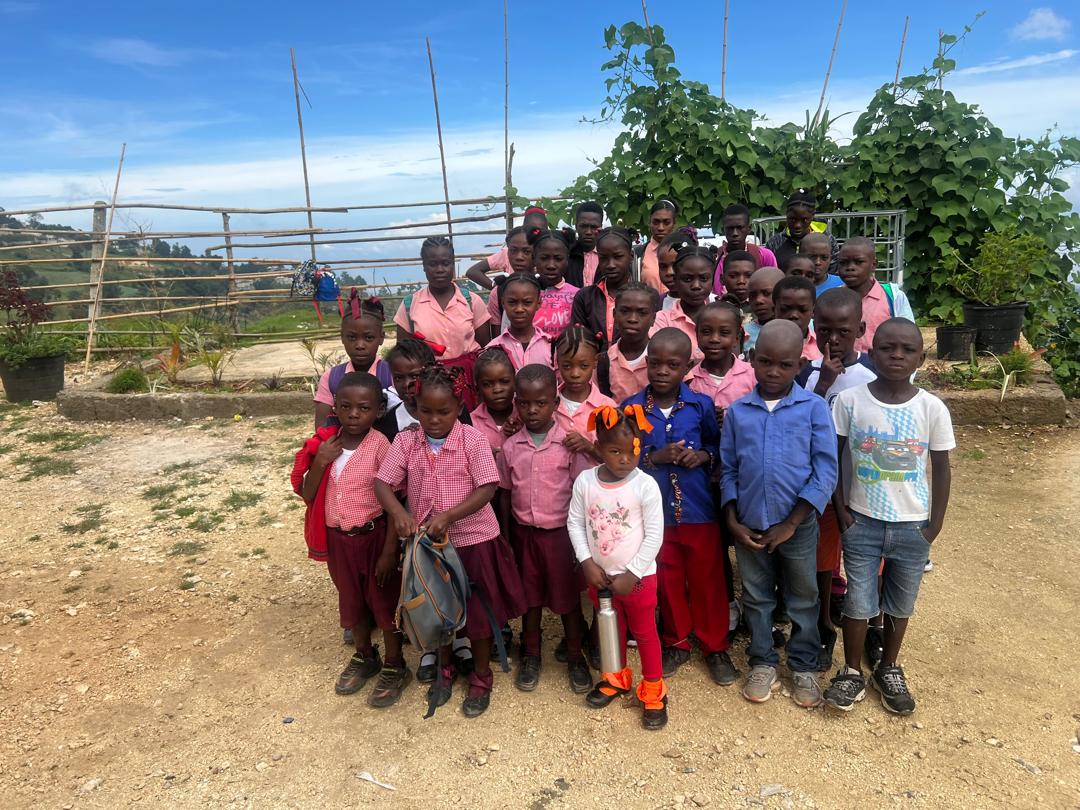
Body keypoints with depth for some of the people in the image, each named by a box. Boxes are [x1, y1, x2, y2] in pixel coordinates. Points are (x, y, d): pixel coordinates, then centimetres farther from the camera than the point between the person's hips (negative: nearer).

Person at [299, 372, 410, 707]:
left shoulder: (380, 446, -18)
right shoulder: (327, 445, -3)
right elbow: (308, 496, 0)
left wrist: (389, 551, -16)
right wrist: (320, 462, -16)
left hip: (373, 536, -5)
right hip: (337, 538, 5)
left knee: (384, 602, 11)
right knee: (351, 602, 21)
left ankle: (394, 666, 31)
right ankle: (364, 657, 44)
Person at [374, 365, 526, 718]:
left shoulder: (473, 439, -14)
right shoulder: (406, 441, -6)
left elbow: (487, 489, -17)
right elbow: (382, 483, -8)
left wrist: (449, 516, -28)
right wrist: (397, 511, -28)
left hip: (473, 540, -3)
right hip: (428, 542, 3)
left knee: (478, 613, 10)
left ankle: (481, 678, 33)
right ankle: (445, 669, 44)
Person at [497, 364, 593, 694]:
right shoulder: (510, 447, -2)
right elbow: (505, 493, 6)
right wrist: (509, 534, 4)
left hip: (560, 532, -2)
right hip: (524, 533, 3)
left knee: (567, 596, 10)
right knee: (530, 595, 16)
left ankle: (575, 656, 29)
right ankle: (531, 655, 34)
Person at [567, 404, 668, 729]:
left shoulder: (645, 485, -18)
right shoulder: (585, 481, -10)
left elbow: (654, 535, -16)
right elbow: (575, 522, -2)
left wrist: (631, 574, -16)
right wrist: (587, 562, -10)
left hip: (638, 576, -3)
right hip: (600, 575, 3)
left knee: (644, 632, 11)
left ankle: (653, 692, 30)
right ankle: (616, 678, 45)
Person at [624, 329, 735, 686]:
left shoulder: (701, 405, -7)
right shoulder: (631, 408, -8)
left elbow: (719, 444, 5)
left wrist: (704, 455, -15)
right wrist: (654, 457, -20)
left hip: (699, 510, 0)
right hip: (656, 512, 0)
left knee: (708, 581, 12)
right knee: (669, 582, 17)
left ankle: (715, 647, 32)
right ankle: (676, 643, 36)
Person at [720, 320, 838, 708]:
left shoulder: (814, 408, -9)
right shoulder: (737, 411, -2)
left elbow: (825, 473, -11)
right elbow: (728, 471, 4)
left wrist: (790, 524, -13)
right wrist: (733, 522, -5)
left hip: (798, 526, -2)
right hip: (749, 527, 2)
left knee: (803, 599, 16)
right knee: (756, 597, 17)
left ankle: (804, 665, 36)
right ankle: (763, 662, 36)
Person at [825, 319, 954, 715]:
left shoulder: (932, 408, -9)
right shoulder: (849, 401, -11)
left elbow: (942, 468, 0)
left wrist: (934, 525, -1)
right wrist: (841, 509, -6)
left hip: (913, 526, 1)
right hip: (862, 522, -1)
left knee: (900, 604, 16)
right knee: (858, 603, 8)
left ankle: (889, 669, 37)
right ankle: (851, 672, 28)